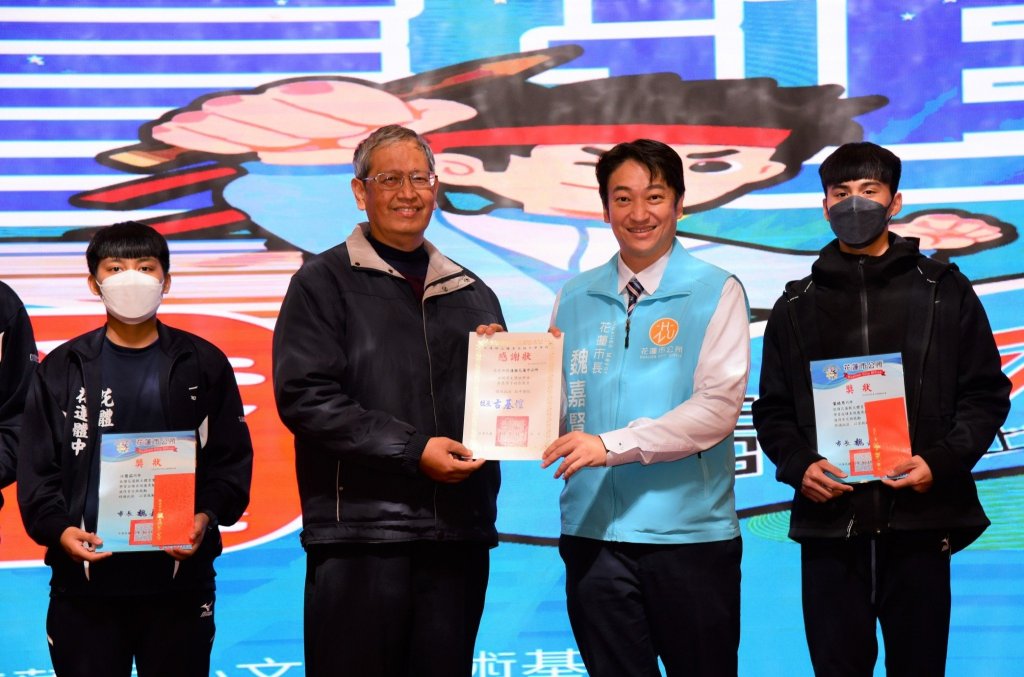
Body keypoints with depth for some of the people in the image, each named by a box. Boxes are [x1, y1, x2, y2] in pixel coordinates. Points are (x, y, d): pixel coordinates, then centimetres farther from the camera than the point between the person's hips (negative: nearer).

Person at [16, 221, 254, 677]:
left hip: (179, 579, 0)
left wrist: (208, 516, -12)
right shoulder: (63, 368, 9)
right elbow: (37, 467, 5)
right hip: (85, 581, 0)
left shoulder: (203, 364, 8)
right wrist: (57, 528, -13)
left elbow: (231, 459, 6)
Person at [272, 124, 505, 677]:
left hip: (459, 533, 5)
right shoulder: (324, 282, 3)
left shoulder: (471, 293, 19)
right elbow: (304, 396, -9)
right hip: (359, 533, -4)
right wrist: (411, 450, -16)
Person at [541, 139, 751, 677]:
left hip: (689, 532, -3)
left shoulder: (715, 292, -2)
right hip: (593, 529, 3)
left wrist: (613, 445, -20)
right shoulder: (575, 300, 11)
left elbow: (719, 406, -13)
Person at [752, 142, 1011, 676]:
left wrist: (942, 461, -11)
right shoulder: (797, 306, 13)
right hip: (828, 526, 1)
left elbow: (986, 393, 5)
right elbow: (773, 410, 13)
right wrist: (798, 465, -7)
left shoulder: (943, 290, 7)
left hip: (919, 522, -1)